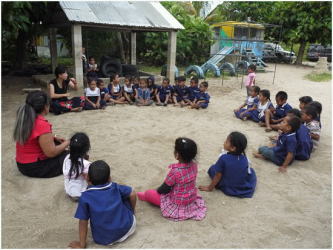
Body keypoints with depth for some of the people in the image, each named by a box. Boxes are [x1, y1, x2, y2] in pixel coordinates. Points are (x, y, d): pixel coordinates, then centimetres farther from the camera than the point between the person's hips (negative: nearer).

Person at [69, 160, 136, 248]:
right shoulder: (115, 187, -6)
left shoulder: (85, 197, -12)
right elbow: (132, 194, 0)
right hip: (127, 229, 1)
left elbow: (83, 222, -9)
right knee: (126, 195, 18)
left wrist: (82, 244, 2)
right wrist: (132, 211, 18)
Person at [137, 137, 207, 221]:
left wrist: (158, 190, 6)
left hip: (178, 204, -6)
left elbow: (166, 188, -17)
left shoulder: (175, 171, -33)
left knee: (150, 193, 9)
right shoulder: (194, 165, -13)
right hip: (192, 198, 6)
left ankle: (143, 196, 41)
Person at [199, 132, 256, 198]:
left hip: (228, 190, -2)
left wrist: (210, 188, 0)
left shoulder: (223, 158, -24)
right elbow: (249, 173, 0)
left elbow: (218, 176, -15)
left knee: (212, 168, 11)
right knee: (251, 170, 24)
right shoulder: (245, 158, -15)